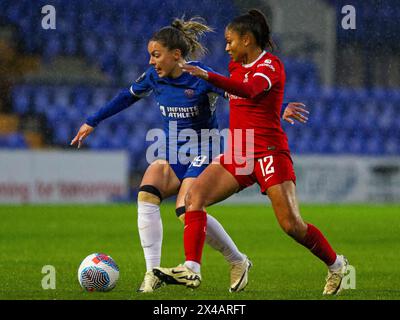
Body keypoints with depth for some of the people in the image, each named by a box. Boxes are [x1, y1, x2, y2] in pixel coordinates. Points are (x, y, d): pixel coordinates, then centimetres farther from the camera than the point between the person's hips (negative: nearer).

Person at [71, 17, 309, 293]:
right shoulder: (154, 78, 0)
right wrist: (92, 122, 22)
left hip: (204, 152, -6)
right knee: (147, 195, -21)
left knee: (187, 211, -23)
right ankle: (153, 274, -20)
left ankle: (238, 262, 0)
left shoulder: (201, 77, -18)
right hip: (172, 154, 6)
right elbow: (127, 97, 17)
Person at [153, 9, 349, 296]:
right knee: (194, 196, -14)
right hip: (238, 154, 7)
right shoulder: (238, 66, 14)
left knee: (292, 225, -9)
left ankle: (336, 264, 16)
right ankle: (192, 270, -22)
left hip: (269, 152, -7)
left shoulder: (271, 65, -10)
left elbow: (249, 90, -34)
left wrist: (208, 76, -45)